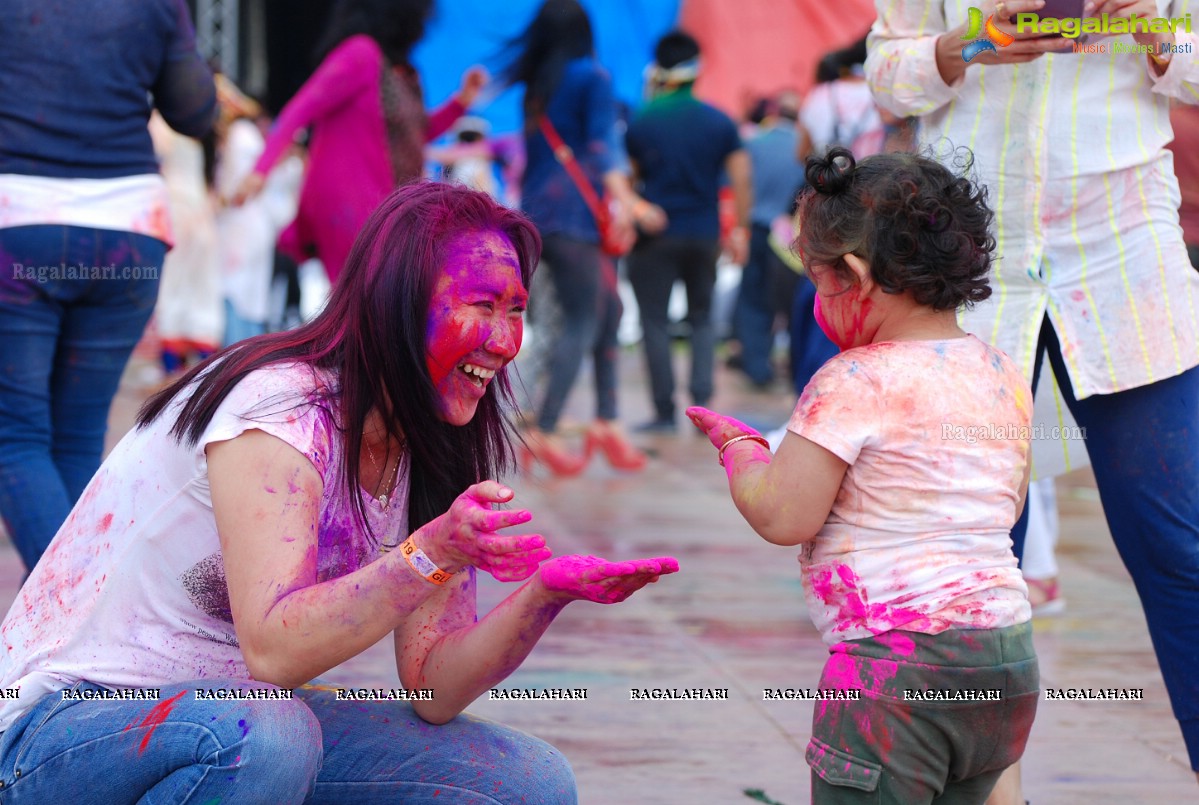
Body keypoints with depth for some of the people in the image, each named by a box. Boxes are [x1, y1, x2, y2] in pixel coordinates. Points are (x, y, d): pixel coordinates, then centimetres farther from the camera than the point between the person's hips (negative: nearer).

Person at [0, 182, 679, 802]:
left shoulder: (420, 450, 3)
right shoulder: (278, 410, -21)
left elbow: (432, 691, -2)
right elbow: (272, 651, -32)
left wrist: (544, 594, -18)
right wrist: (433, 554, -41)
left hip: (241, 721, 7)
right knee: (266, 734, -39)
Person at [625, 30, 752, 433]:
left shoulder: (640, 124, -4)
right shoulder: (720, 122, 0)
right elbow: (742, 180, -2)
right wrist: (740, 229, 6)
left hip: (656, 235, -2)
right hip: (704, 234, 2)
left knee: (655, 321, 4)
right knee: (702, 317, 16)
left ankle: (664, 411, 1)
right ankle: (702, 398, 2)